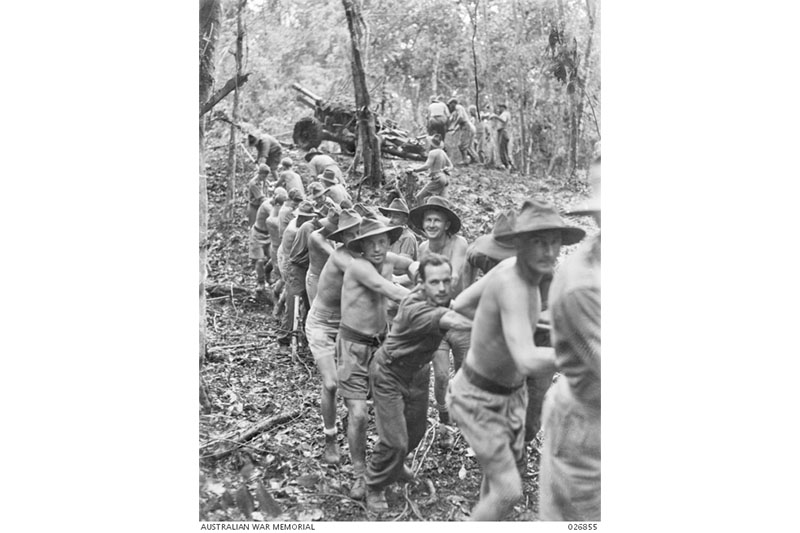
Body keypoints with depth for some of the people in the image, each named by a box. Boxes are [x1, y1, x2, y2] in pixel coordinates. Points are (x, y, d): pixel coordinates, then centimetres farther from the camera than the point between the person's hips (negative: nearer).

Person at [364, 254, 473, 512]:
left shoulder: (443, 298, -14)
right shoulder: (414, 307, -38)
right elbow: (452, 321, -52)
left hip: (418, 372, 7)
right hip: (389, 373, -7)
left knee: (416, 431, 19)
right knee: (394, 441, -9)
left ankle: (395, 464, 51)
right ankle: (374, 488, 19)